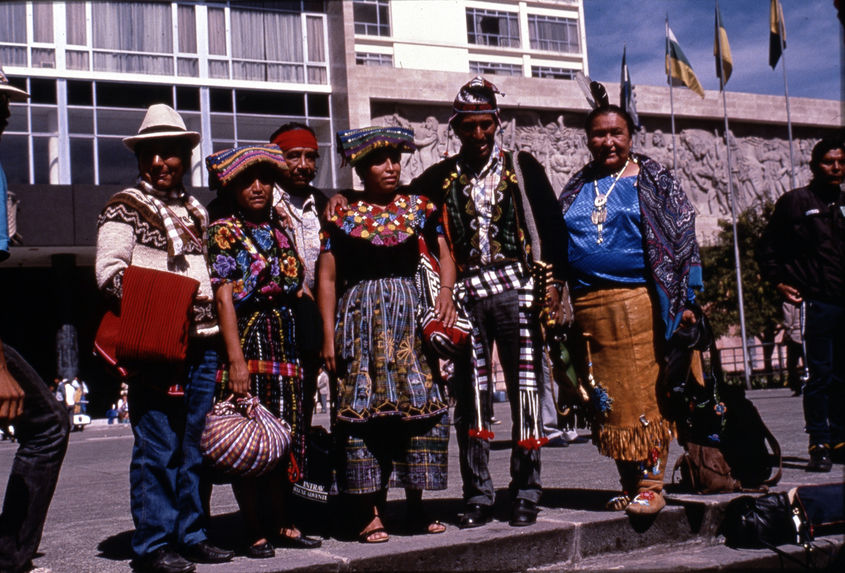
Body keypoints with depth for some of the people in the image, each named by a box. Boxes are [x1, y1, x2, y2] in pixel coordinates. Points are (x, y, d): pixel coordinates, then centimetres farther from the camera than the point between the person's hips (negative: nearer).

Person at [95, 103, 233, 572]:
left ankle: (191, 535, 19)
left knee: (193, 444, 10)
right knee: (157, 446, -5)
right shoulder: (124, 207, 2)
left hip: (201, 341, 6)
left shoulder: (194, 210, 21)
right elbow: (109, 270, -8)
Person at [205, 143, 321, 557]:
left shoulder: (280, 228, 15)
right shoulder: (224, 231, -3)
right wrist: (236, 358, -19)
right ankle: (254, 531, 6)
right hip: (246, 336, -6)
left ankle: (282, 523, 19)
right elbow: (224, 296, -12)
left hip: (285, 338, 6)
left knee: (285, 433, 9)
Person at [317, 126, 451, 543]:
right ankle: (369, 513, 3)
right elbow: (327, 278, 1)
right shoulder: (343, 215, 3)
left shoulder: (418, 209, 10)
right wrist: (328, 336, -4)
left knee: (422, 405, -1)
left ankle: (416, 506, 11)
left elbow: (443, 256, 8)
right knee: (362, 407, -5)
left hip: (413, 316, 3)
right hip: (361, 317, -2)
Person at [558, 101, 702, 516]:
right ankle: (630, 484, 15)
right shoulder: (576, 190, 16)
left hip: (639, 303, -4)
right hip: (589, 309, 4)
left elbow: (682, 238, 2)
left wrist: (686, 300, -5)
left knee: (645, 396, -5)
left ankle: (650, 485, 2)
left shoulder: (652, 182, 6)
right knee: (608, 400, 5)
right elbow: (558, 246, 18)